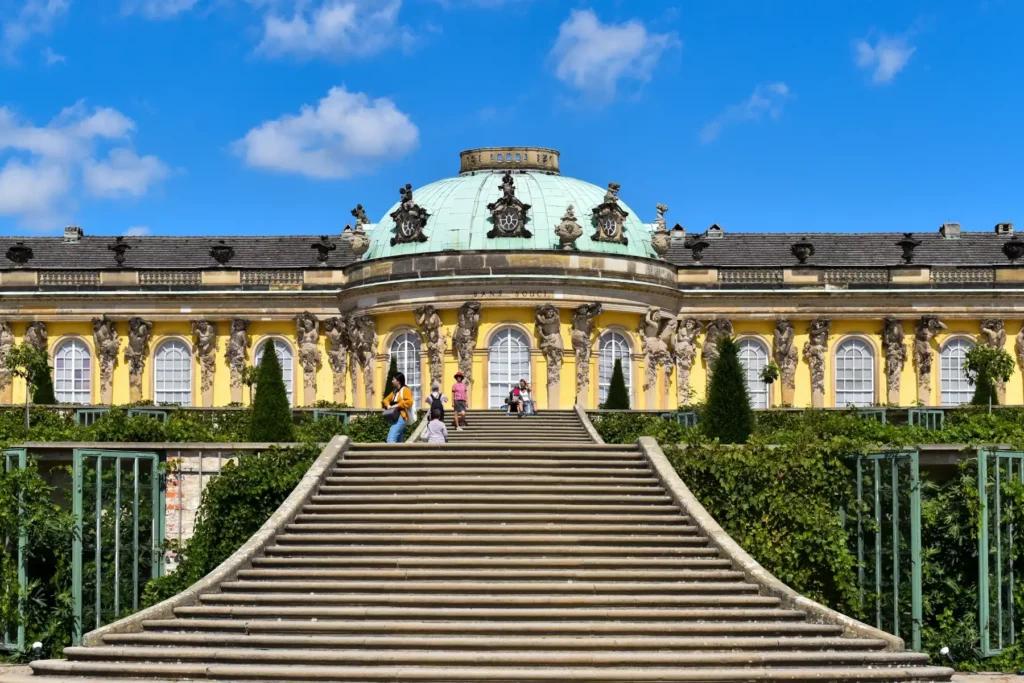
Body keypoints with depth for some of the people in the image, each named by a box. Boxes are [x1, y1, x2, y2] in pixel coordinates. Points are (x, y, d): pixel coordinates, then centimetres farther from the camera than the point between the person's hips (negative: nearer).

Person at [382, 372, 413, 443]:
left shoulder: (405, 390, -7)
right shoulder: (395, 391, 19)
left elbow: (409, 402, -21)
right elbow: (386, 399, 25)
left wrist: (396, 405, -20)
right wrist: (388, 405, 2)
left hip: (401, 418, -10)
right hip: (396, 418, 10)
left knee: (390, 439, -21)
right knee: (398, 442, 10)